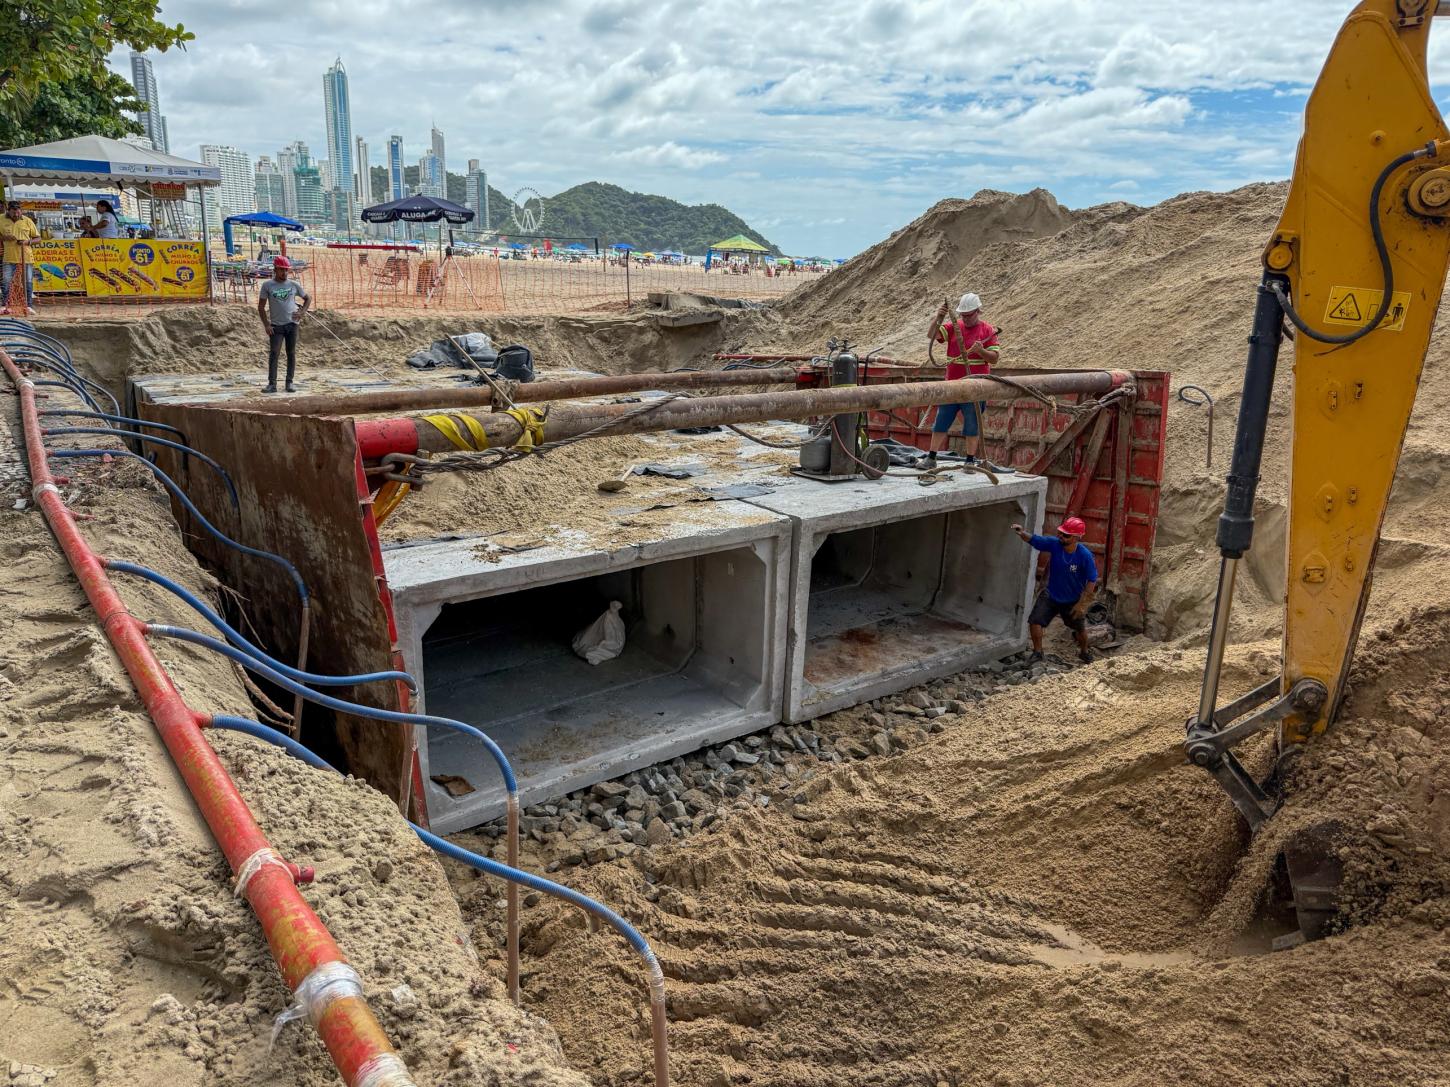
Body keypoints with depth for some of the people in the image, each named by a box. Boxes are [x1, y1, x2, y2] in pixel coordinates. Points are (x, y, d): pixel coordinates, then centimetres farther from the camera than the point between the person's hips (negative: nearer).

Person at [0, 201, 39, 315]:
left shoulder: (27, 221, 2)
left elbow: (37, 237, 6)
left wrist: (27, 242, -12)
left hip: (25, 257, 0)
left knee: (28, 282, 4)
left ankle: (29, 306, 13)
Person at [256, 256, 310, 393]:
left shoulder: (294, 284, 6)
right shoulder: (267, 285, 1)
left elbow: (308, 298, 17)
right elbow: (261, 307, 2)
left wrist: (302, 312, 1)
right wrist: (266, 324, -7)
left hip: (292, 324, 2)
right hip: (276, 325, -2)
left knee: (291, 353, 5)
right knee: (273, 353, -7)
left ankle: (289, 383, 11)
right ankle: (272, 384, -8)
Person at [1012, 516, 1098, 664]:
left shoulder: (1085, 556, -27)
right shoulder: (1054, 543, -21)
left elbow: (1092, 581, -18)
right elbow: (1033, 540, -26)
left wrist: (1082, 603, -16)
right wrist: (1022, 533, -49)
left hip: (1073, 600, -1)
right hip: (1050, 595, 1)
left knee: (1080, 628, 19)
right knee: (1035, 621, -11)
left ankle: (1085, 653, 49)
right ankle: (1037, 652, 13)